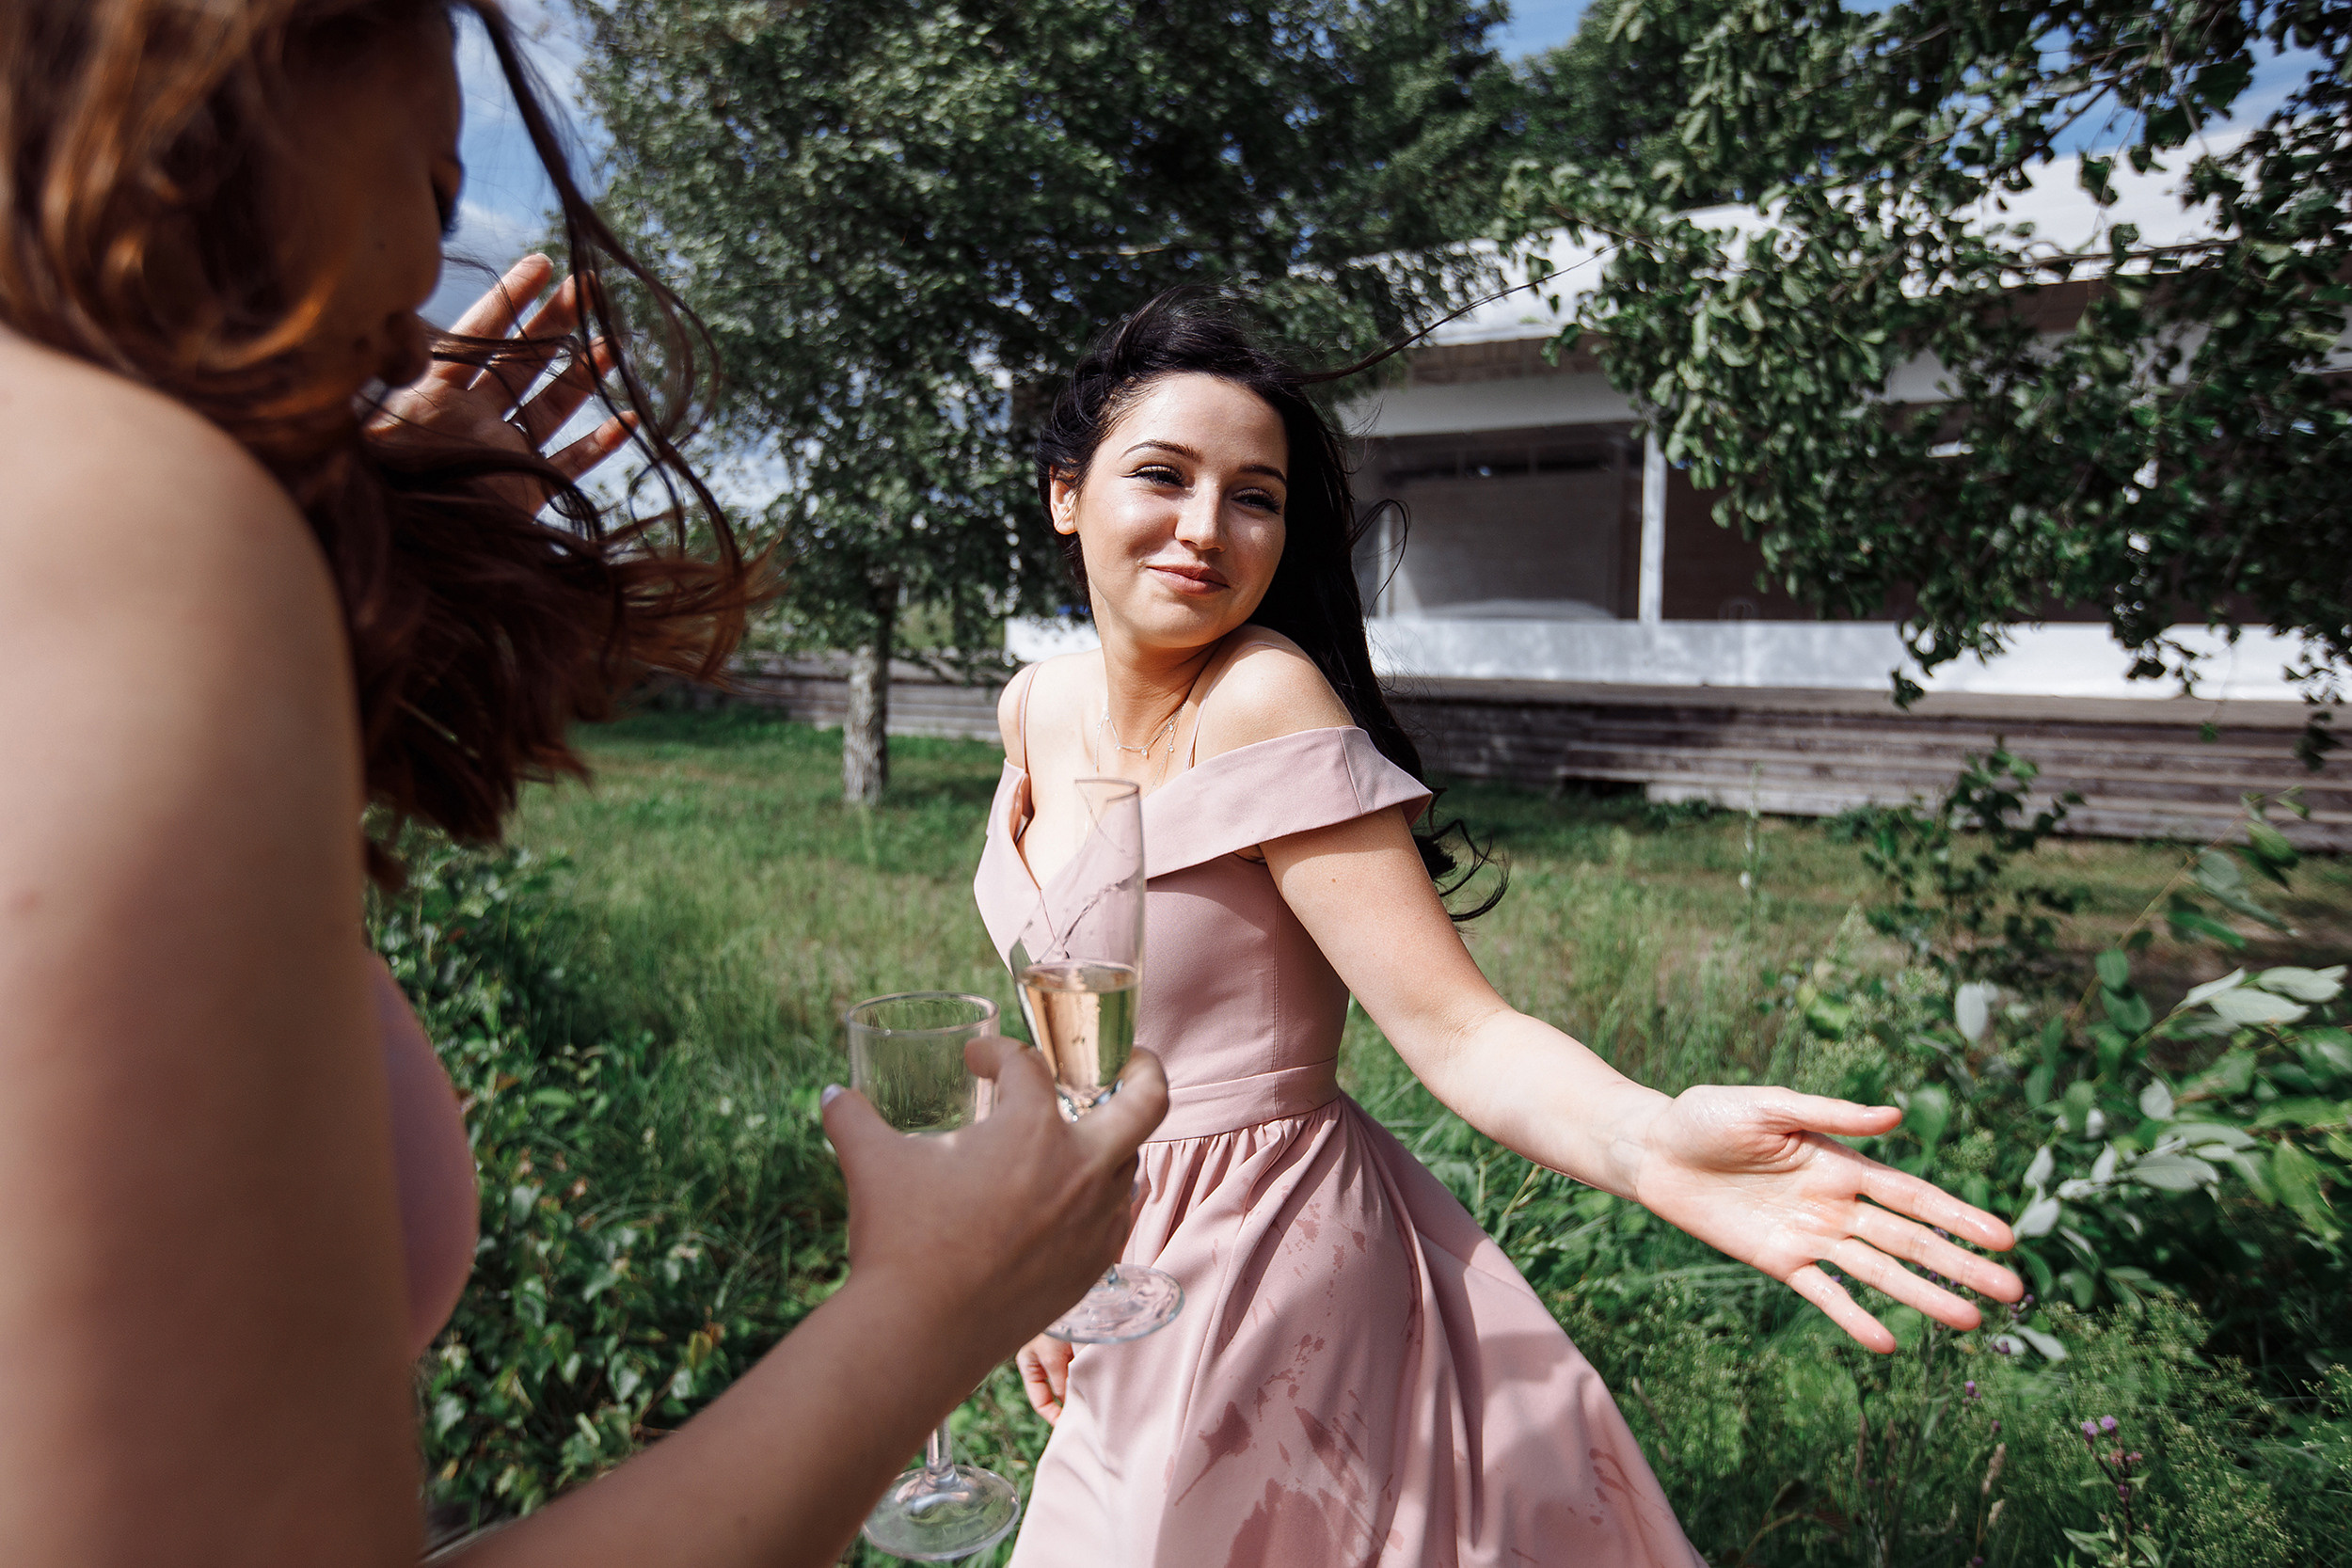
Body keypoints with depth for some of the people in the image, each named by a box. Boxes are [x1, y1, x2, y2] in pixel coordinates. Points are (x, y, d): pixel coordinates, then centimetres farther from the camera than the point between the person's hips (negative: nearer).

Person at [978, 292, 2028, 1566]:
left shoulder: (1262, 701, -23)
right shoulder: (1036, 707, -1)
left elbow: (1453, 1028, -27)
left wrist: (1646, 1140, -46)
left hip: (1265, 1286, -7)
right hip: (1124, 1279, 7)